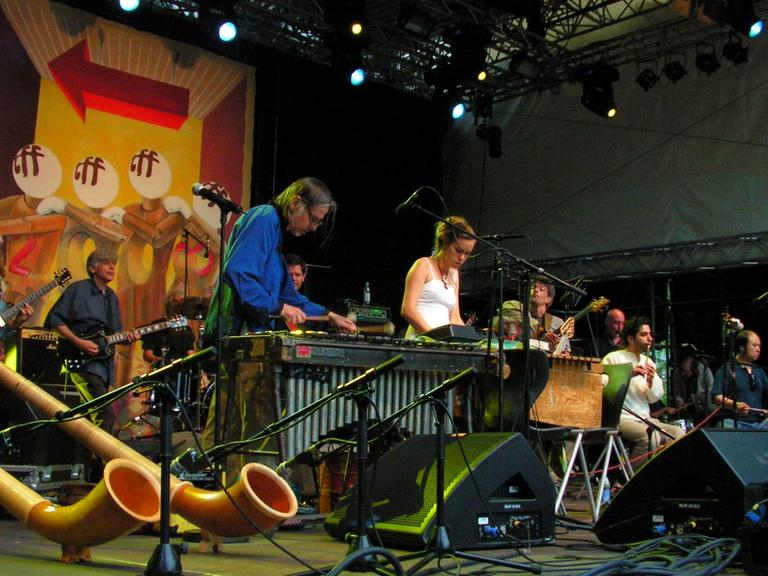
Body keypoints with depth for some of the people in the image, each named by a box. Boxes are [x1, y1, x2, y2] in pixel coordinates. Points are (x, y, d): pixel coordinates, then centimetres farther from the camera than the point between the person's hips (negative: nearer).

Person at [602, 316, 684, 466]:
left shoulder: (648, 361, 17)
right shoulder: (613, 358, -3)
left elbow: (655, 398, 14)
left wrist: (651, 381, -6)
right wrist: (629, 374, -21)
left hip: (644, 419, 7)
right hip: (621, 418, -7)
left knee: (679, 433, -12)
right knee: (651, 435, -31)